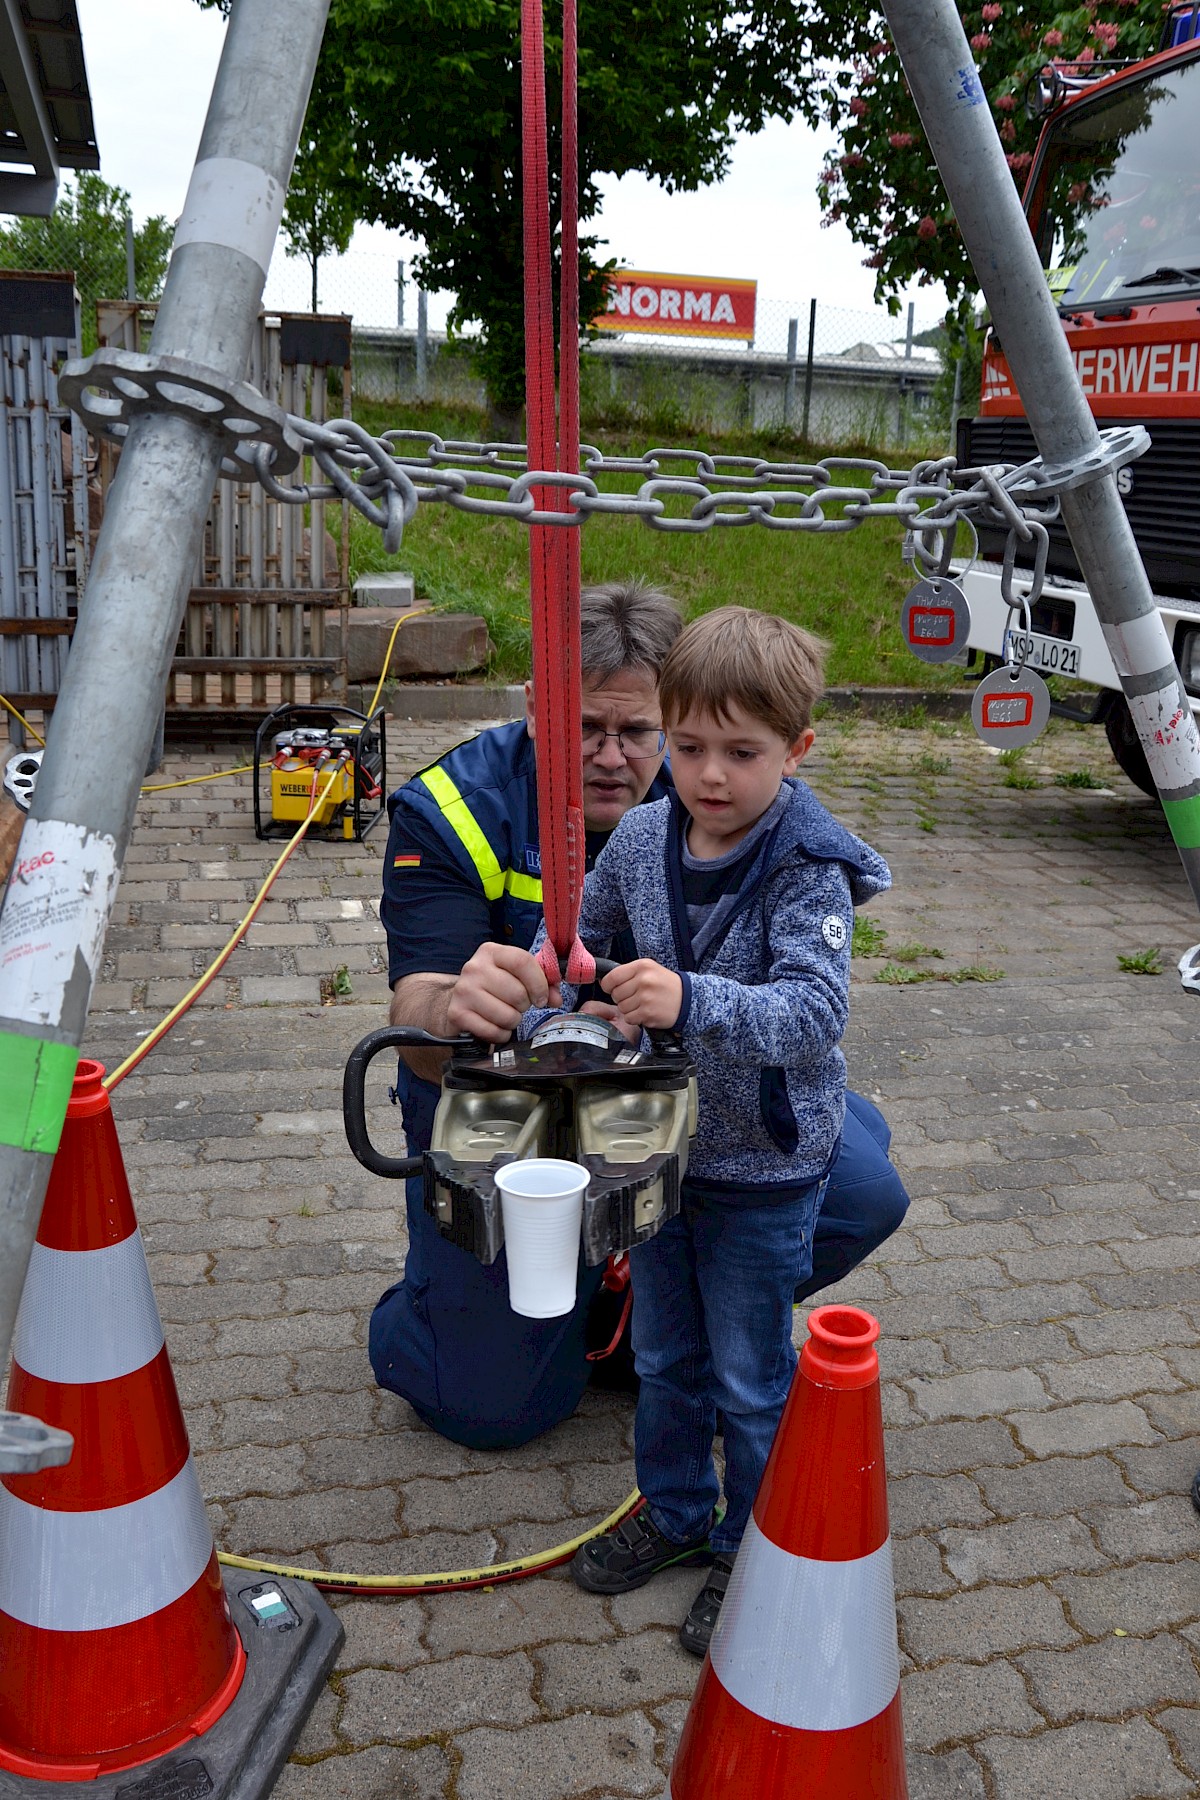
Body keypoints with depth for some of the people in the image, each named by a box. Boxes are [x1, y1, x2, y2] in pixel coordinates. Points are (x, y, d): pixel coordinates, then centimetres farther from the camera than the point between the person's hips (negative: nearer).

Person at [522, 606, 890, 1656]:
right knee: (664, 1353, 23)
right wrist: (531, 1016, -7)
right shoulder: (641, 839, -7)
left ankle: (751, 1551, 37)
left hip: (766, 1166, -5)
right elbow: (574, 935, 8)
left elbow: (814, 1011, -36)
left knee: (750, 1377, 13)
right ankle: (673, 1512, 47)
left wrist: (691, 1001, -51)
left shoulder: (810, 871, -23)